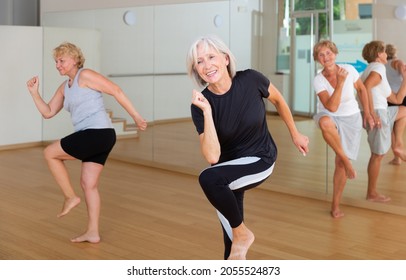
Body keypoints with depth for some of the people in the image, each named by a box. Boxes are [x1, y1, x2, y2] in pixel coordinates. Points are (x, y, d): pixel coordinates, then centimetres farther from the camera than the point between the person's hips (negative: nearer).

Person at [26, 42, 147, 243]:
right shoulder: (64, 88, 20)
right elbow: (48, 112, 20)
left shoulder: (85, 75, -6)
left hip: (97, 134, -9)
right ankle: (93, 232, 16)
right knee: (88, 184, 10)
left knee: (50, 153, 2)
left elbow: (116, 91, -9)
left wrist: (136, 116, -11)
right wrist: (34, 92, 8)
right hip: (96, 137, 9)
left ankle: (70, 197, 11)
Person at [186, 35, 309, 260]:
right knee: (231, 237, 12)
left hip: (260, 159, -3)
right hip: (229, 167, 3)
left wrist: (295, 134, 12)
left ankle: (242, 233, -8)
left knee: (208, 178, -31)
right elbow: (212, 156, -28)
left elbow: (278, 101, 2)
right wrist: (207, 111, -33)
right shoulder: (200, 104, -18)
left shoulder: (250, 80, -20)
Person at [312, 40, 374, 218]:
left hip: (351, 118, 1)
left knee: (340, 163, 1)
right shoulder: (318, 80, -16)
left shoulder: (349, 70, -13)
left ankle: (335, 205, 16)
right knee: (326, 122, -42)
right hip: (330, 116, -1)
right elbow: (332, 107, -25)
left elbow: (362, 89, 7)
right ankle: (345, 159, -25)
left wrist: (367, 113, 6)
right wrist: (340, 83, -29)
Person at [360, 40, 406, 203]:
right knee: (378, 154, -2)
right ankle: (372, 194, 7)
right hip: (377, 113, -10)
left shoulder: (374, 69, 24)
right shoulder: (378, 67, -5)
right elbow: (366, 86, -28)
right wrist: (372, 114, -28)